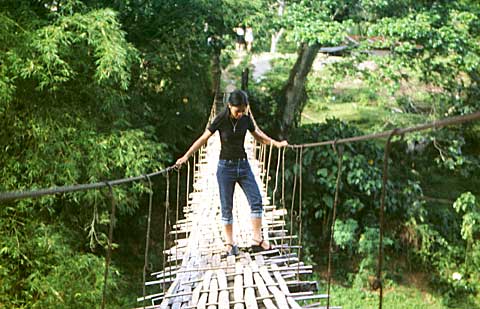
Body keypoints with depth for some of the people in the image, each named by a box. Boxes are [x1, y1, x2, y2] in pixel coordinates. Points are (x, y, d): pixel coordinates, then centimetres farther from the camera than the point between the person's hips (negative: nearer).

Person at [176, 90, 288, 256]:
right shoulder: (221, 119, -13)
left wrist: (276, 143, 4)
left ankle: (257, 240, 4)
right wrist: (186, 156, -11)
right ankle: (229, 244, 13)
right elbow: (203, 138, -9)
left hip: (243, 165, 4)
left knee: (256, 201, -4)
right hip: (226, 166, -4)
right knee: (227, 207, 2)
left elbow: (258, 135, 14)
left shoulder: (246, 119, -3)